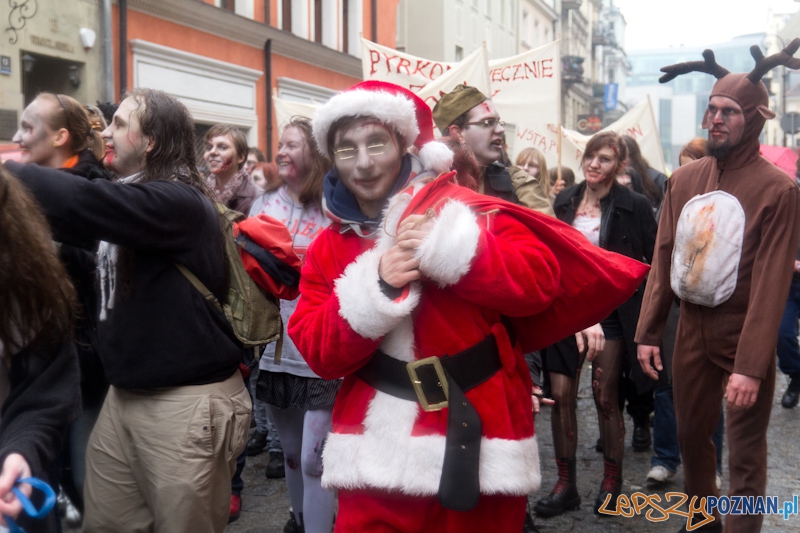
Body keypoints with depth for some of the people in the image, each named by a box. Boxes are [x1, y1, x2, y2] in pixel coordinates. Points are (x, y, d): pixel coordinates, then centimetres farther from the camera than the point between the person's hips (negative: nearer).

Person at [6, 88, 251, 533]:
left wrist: (10, 171, -22)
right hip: (126, 394, 9)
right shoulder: (131, 196, 12)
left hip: (188, 401, -9)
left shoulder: (179, 202, -17)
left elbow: (84, 203, -30)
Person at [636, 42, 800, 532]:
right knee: (691, 436, 17)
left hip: (742, 336, -5)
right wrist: (648, 333, 2)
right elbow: (664, 261, 6)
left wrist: (751, 366, -19)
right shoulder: (684, 180, 4)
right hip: (691, 330, 5)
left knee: (745, 456, 4)